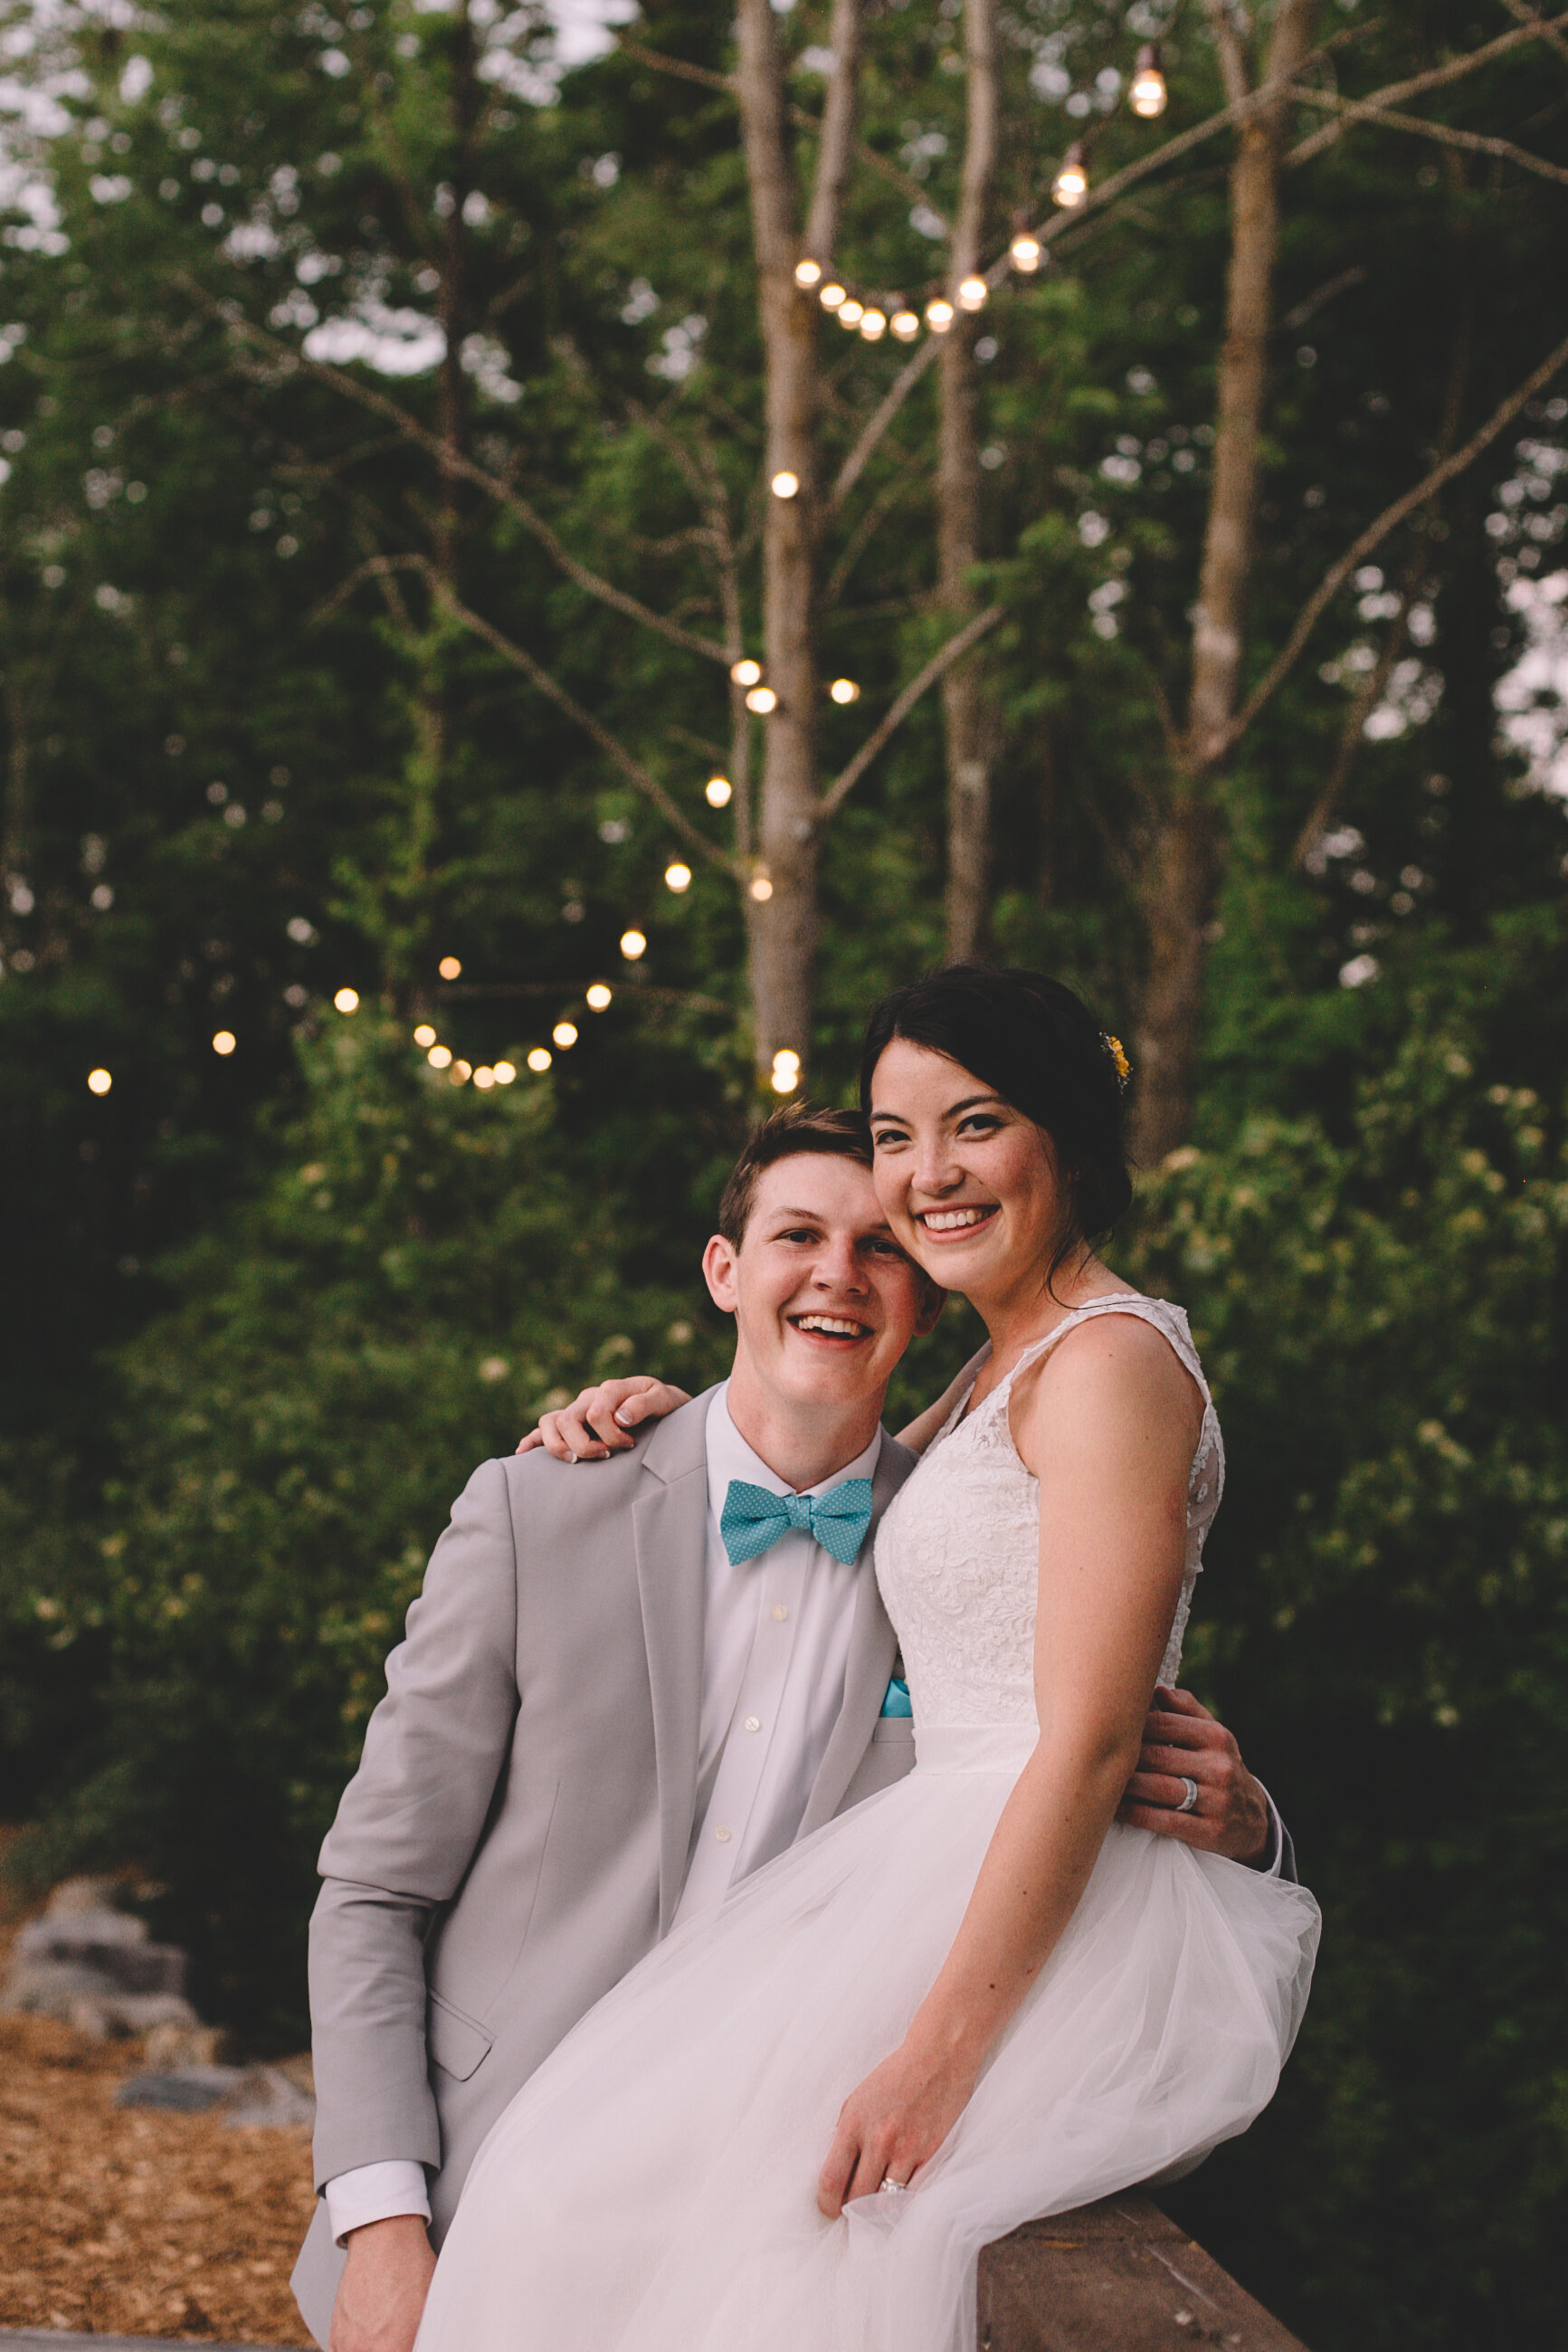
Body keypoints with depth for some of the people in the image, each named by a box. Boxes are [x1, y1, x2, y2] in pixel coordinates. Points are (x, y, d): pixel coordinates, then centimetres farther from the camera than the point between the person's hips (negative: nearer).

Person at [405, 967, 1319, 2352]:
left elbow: (1090, 1745, -19)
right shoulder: (1006, 1374, 19)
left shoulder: (1109, 1361, -12)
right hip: (951, 1876, 9)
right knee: (581, 2180, -4)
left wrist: (940, 2050, -24)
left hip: (1060, 1927, -9)